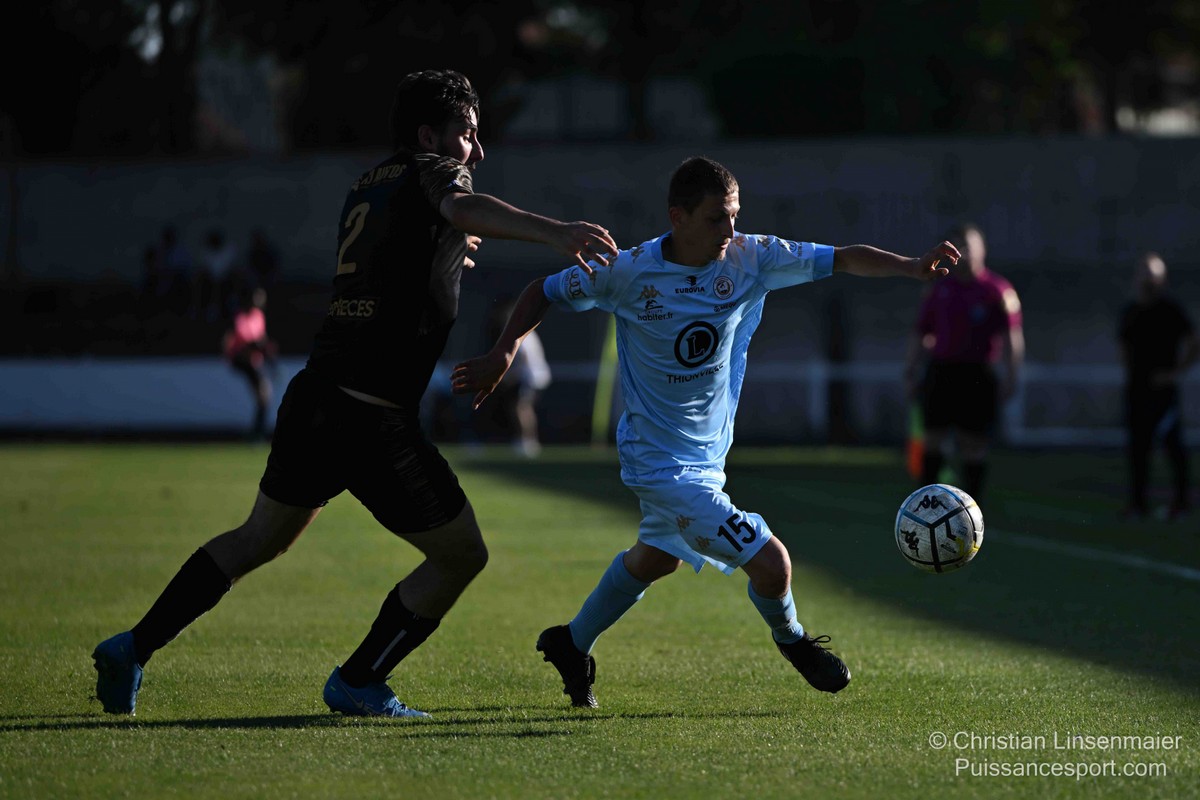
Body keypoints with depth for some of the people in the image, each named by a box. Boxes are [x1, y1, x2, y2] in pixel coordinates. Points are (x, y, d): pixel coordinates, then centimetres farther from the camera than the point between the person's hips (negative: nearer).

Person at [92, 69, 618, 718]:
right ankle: (357, 683, 10)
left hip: (312, 396, 8)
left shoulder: (364, 188, 18)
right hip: (373, 420, -8)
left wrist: (441, 256, 46)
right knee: (461, 556, 5)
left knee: (258, 539, 26)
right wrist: (554, 232, -45)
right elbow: (468, 208, -31)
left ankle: (134, 646, 25)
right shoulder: (429, 174, -6)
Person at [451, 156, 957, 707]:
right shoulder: (630, 272, -20)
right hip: (662, 462, -7)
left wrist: (909, 267, -27)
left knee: (657, 557, 30)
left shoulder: (749, 259, -11)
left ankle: (572, 645, 52)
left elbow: (841, 259, -12)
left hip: (709, 450, 7)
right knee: (770, 563, -14)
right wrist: (502, 355, -20)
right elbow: (545, 293, -7)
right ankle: (790, 638, 19)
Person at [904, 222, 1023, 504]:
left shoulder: (997, 290, -2)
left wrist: (1011, 376, -12)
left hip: (978, 376, -3)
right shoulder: (940, 290, 11)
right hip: (941, 372, 4)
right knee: (933, 441, 2)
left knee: (974, 446, 0)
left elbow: (1012, 336, -6)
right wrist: (911, 373, 10)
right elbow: (921, 334, 15)